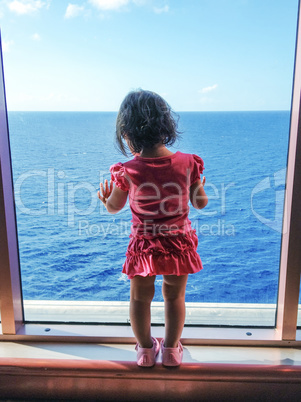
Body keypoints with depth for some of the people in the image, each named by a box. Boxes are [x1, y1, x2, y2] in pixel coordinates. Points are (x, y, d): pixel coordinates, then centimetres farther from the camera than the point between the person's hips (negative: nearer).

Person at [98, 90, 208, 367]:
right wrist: (200, 188, 19)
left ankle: (146, 350, 40)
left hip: (144, 245, -1)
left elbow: (115, 207, -2)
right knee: (175, 297, 22)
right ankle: (171, 350, 39)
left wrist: (106, 199, 21)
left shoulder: (128, 171, -19)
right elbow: (200, 203, -3)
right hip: (179, 243, 2)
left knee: (140, 298, 21)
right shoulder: (188, 163, -14)